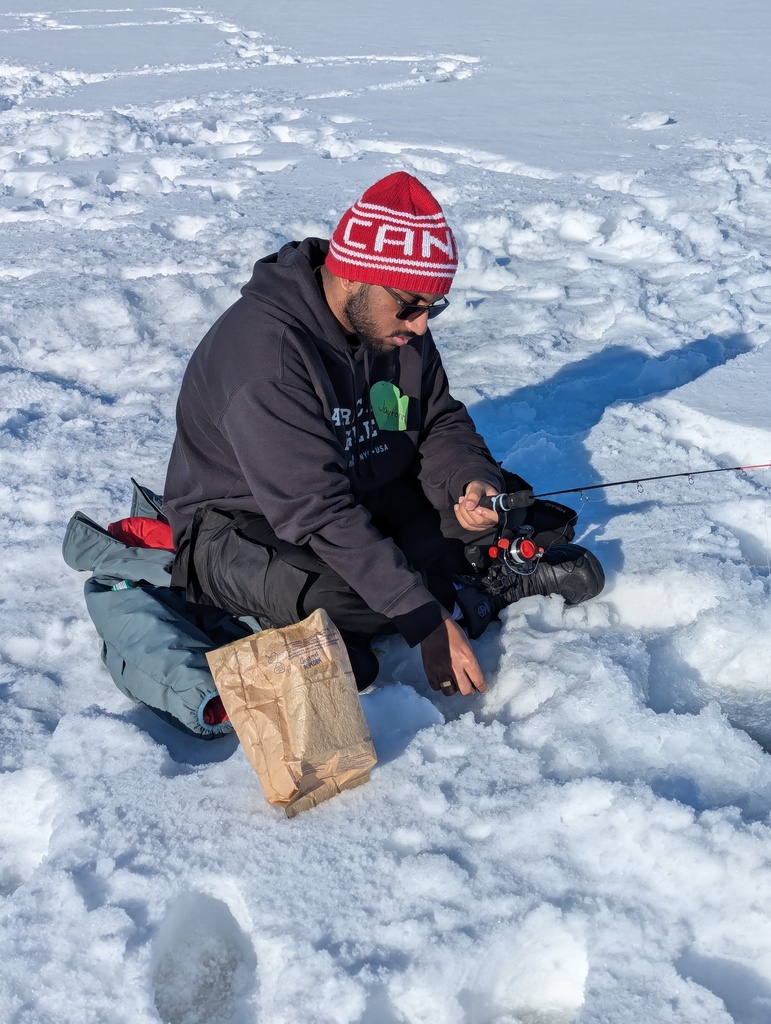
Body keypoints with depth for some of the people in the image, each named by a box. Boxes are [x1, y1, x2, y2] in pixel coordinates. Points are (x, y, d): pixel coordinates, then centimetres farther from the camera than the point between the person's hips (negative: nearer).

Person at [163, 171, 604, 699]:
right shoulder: (263, 352, -31)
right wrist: (428, 621, -36)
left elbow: (441, 424, 2)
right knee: (343, 598, -36)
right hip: (240, 526, -7)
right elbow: (317, 512, -35)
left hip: (367, 497, 7)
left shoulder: (395, 325, -7)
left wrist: (471, 481, -22)